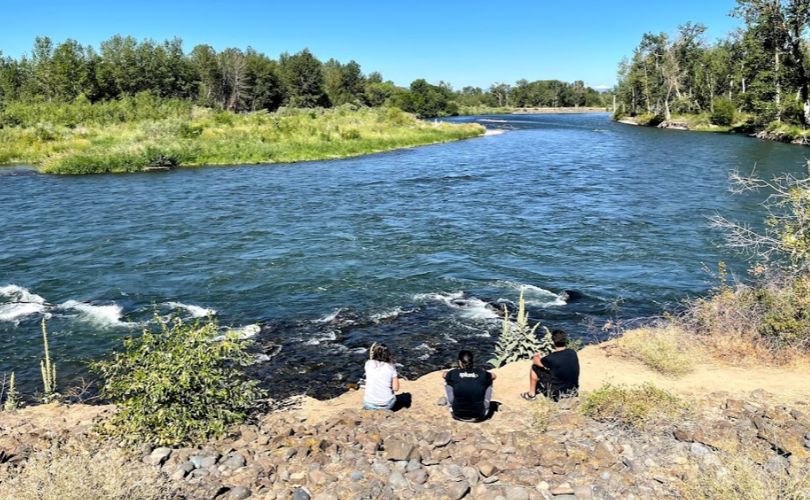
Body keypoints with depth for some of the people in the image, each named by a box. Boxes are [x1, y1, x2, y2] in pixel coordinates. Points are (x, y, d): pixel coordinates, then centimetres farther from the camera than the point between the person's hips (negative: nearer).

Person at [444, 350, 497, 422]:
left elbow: (444, 375, 18)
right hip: (478, 417, 0)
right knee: (489, 381, 17)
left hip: (458, 415, 0)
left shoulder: (453, 374, -7)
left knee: (447, 381, 17)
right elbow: (493, 376, 18)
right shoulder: (482, 374, -6)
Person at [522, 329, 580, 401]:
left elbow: (536, 361, -2)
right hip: (574, 391, 6)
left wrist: (536, 357, 21)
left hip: (557, 393, -6)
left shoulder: (551, 358, -23)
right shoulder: (573, 353, -9)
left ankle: (531, 394, 19)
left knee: (534, 368, 6)